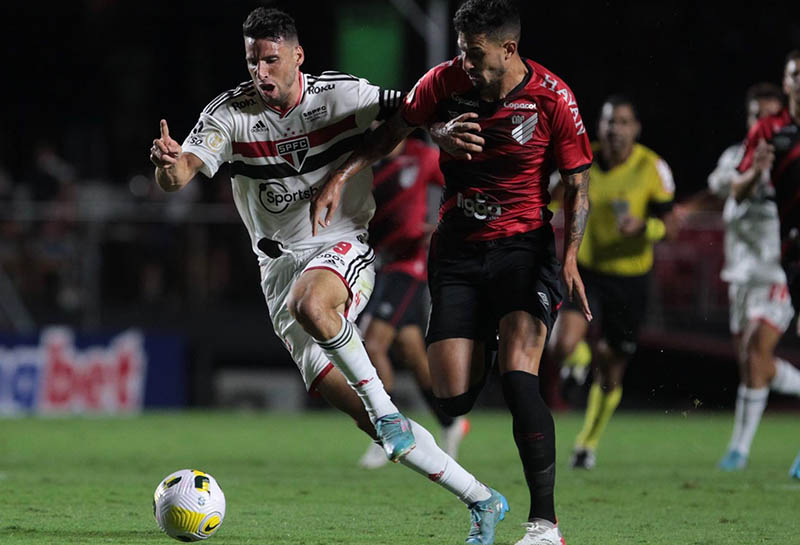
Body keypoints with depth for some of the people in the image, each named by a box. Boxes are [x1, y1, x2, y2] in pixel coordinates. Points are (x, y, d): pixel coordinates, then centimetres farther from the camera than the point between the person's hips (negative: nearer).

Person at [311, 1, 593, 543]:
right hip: (456, 250, 4)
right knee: (453, 396, -9)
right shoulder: (445, 81, -2)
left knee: (517, 376, -23)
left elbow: (578, 184, -2)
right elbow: (393, 131, 14)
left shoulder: (551, 97, -10)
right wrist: (341, 178, 3)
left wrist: (570, 256, -15)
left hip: (524, 244, -3)